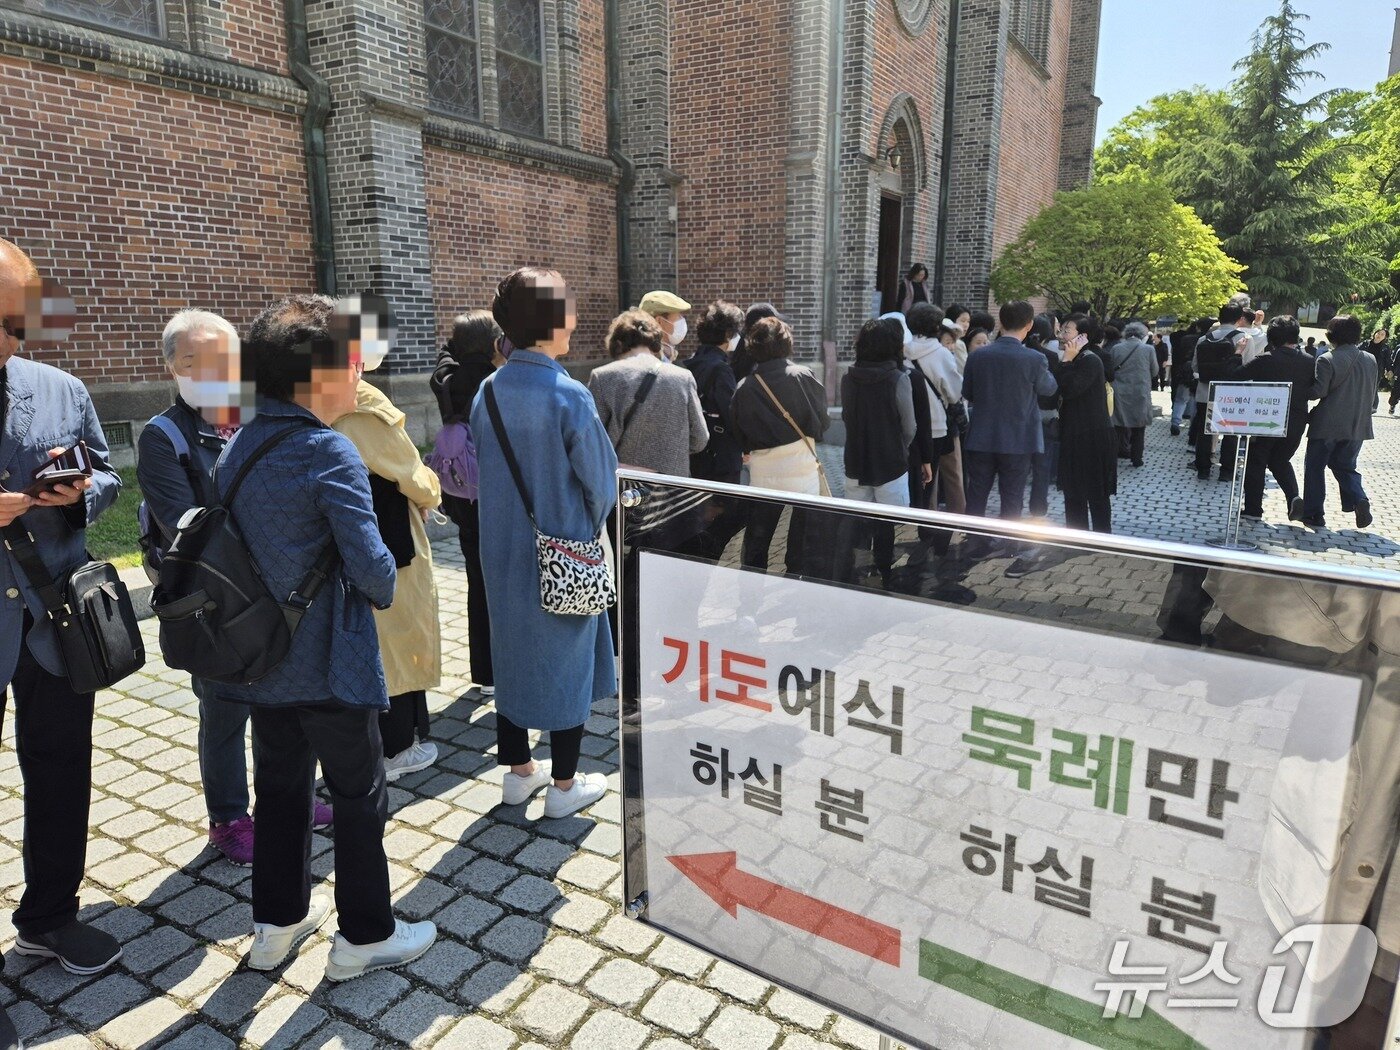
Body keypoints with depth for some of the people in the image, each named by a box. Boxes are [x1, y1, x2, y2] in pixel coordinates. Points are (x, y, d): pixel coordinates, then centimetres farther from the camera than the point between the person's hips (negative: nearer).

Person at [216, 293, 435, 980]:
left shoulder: (236, 447, 4)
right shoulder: (330, 454, -20)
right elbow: (368, 562, -22)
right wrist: (383, 593, -2)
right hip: (328, 664, -7)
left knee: (280, 789, 21)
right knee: (360, 796, 9)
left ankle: (277, 923, 36)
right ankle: (364, 937, 23)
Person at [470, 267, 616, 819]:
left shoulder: (488, 391, -2)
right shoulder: (568, 395, -19)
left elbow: (485, 467, 8)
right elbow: (601, 480, -12)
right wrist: (589, 526, 7)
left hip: (503, 550, 6)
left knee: (513, 652, 18)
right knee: (566, 659, 9)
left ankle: (518, 771, 32)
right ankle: (564, 785, 21)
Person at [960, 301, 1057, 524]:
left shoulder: (977, 356, -6)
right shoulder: (1034, 359, -15)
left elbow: (967, 393, 6)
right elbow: (1049, 388, 3)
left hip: (981, 440, 2)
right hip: (1018, 442, -2)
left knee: (976, 497, 12)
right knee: (1012, 501, 8)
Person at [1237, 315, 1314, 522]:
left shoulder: (1266, 360, -14)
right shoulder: (1309, 362, -2)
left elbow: (1238, 376, -12)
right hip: (1296, 423, 4)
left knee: (1256, 463, 10)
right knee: (1281, 461, 22)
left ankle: (1253, 508, 11)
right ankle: (1293, 497, 1)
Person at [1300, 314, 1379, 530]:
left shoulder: (1327, 360, -13)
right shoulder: (1370, 360, 6)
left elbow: (1318, 392, -15)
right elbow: (1375, 397, 12)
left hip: (1328, 425, -5)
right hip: (1357, 426, 5)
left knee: (1314, 467, 7)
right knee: (1345, 466, 18)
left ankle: (1313, 514, 8)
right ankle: (1359, 499, -7)